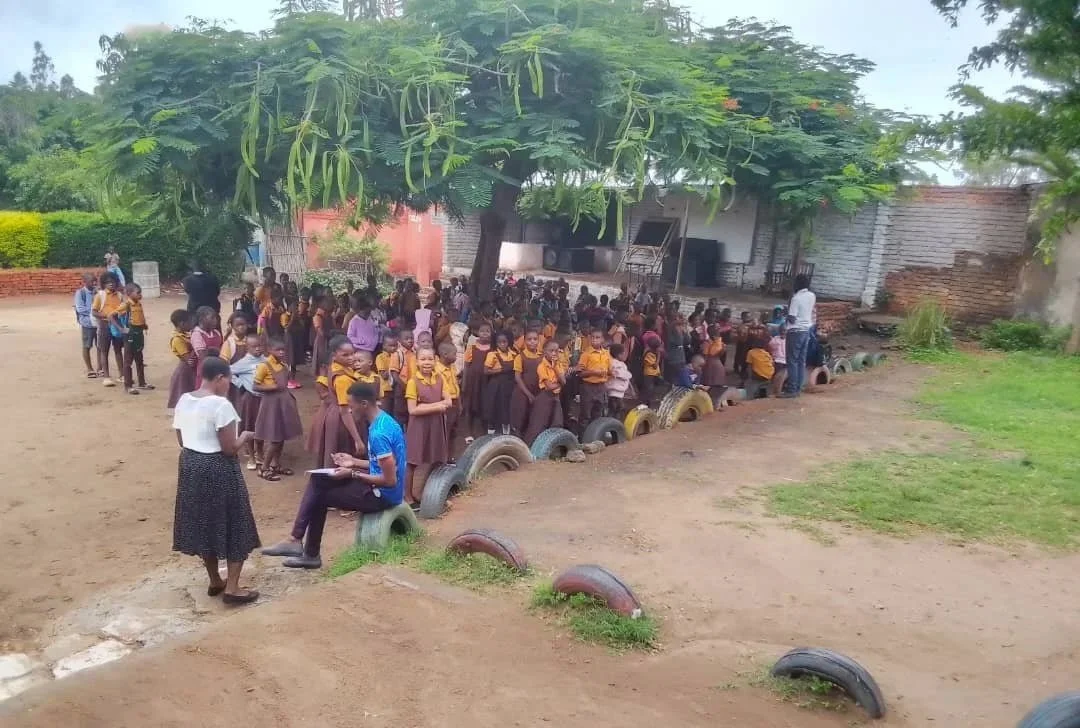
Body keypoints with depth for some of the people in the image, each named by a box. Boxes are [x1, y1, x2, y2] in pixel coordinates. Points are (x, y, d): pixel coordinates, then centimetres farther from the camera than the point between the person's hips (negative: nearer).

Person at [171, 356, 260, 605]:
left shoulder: (183, 401, 3)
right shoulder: (220, 405, -20)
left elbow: (181, 440, 11)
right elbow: (229, 449, -20)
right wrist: (245, 437, -2)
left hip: (191, 466, 8)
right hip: (218, 470, -8)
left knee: (203, 523, 18)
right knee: (232, 524, 6)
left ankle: (215, 581, 31)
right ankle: (232, 588, 8)